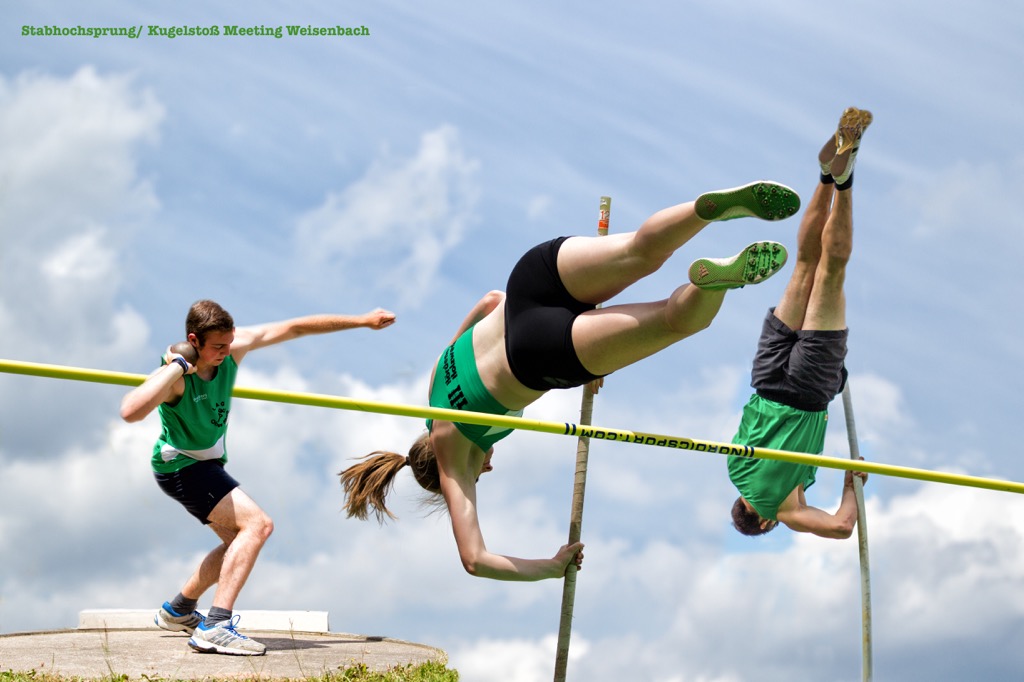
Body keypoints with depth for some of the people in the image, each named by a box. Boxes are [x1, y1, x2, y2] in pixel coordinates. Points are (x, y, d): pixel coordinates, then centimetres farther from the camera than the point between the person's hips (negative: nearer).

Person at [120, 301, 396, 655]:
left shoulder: (234, 346, -14)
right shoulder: (174, 375, -32)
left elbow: (295, 328, -7)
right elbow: (130, 412, -51)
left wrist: (362, 320, -4)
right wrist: (176, 367, -46)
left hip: (207, 463, 9)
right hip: (181, 465, -9)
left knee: (240, 540, 23)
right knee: (257, 523, -23)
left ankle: (178, 610, 37)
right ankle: (215, 627, -28)